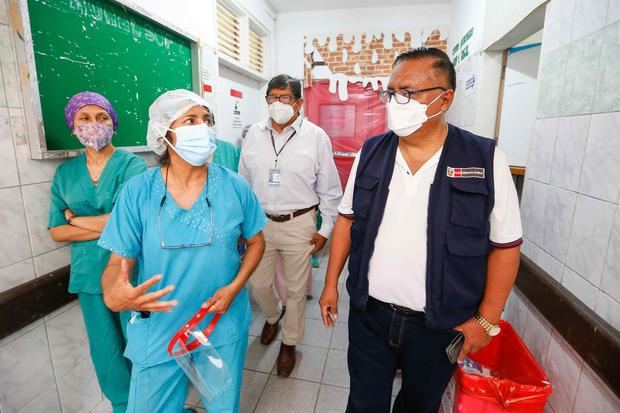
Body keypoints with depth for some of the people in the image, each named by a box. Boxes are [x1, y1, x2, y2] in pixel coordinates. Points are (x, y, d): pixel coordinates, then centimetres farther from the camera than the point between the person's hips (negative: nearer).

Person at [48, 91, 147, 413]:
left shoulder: (132, 164, -9)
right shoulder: (65, 172, 5)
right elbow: (56, 231, 0)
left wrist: (76, 219, -6)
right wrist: (108, 225, -13)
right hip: (89, 273, 4)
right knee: (106, 349, 17)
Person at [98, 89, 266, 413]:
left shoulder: (235, 187, -10)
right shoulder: (137, 192, -11)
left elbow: (256, 242, 1)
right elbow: (119, 261, -7)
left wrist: (235, 287, -13)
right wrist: (112, 296, -29)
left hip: (225, 325, 1)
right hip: (158, 333, 0)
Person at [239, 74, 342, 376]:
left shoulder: (316, 137, -6)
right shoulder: (254, 134, 4)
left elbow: (329, 189, -2)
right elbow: (243, 181, 10)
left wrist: (325, 229, -2)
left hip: (299, 224, -2)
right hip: (259, 223, 3)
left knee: (296, 289, 11)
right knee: (259, 285, 15)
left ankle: (289, 343, 36)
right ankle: (272, 317, 50)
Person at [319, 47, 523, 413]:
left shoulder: (486, 160, -11)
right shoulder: (371, 152, -3)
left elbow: (505, 246, -5)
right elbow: (347, 220, 3)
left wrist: (486, 319, -5)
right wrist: (331, 283, 4)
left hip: (439, 325, -1)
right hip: (368, 313, 2)